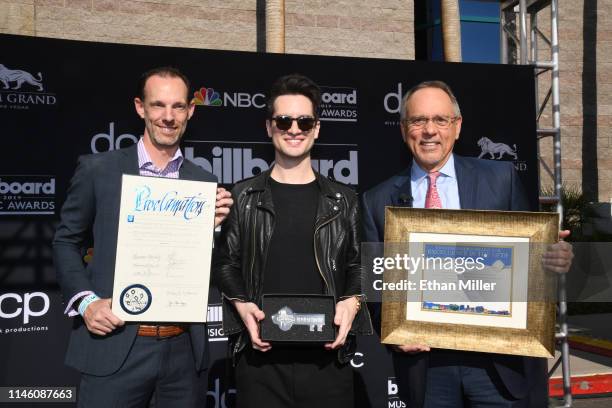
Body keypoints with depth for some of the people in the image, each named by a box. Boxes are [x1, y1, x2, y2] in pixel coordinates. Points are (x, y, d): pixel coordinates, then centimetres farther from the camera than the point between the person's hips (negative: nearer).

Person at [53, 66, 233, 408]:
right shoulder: (98, 170, 0)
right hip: (115, 346, -2)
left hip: (185, 349, 3)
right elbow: (66, 242, 6)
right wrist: (85, 301, -8)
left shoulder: (205, 183, 6)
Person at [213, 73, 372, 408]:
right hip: (261, 351, 0)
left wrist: (351, 302, -7)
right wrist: (241, 305, -8)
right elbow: (225, 262, 8)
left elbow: (356, 265, 11)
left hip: (327, 352, 1)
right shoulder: (244, 197, 8)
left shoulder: (342, 200, 10)